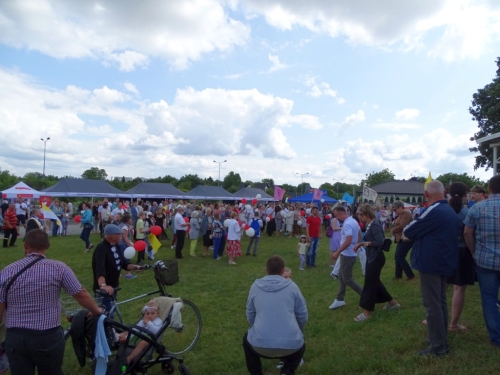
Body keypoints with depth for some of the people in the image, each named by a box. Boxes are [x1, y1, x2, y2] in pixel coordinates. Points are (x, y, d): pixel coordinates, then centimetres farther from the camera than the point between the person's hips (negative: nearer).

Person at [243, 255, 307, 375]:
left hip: (260, 344, 1)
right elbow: (303, 316, 13)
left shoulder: (255, 286, 8)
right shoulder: (292, 286, 5)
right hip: (290, 345, 0)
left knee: (247, 339, 34)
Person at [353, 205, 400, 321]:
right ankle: (392, 302, 35)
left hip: (376, 258, -10)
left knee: (369, 283, -2)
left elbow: (380, 242, -28)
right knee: (374, 281, 19)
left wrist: (367, 243, -14)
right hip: (372, 257, 10)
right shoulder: (370, 224, 8)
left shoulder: (375, 225, -20)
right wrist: (361, 244, 1)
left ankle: (367, 312, 9)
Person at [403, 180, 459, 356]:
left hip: (431, 263, -9)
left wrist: (406, 230, 6)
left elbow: (407, 231, -14)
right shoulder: (451, 211, 11)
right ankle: (442, 340, 28)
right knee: (440, 302, 17)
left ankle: (438, 346, 5)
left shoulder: (433, 211, -19)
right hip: (445, 262, 9)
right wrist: (419, 231, 9)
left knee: (432, 305, -2)